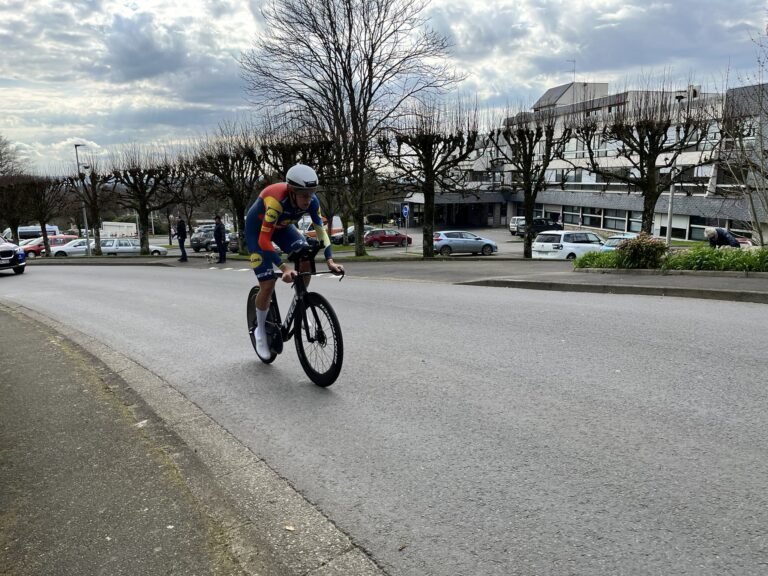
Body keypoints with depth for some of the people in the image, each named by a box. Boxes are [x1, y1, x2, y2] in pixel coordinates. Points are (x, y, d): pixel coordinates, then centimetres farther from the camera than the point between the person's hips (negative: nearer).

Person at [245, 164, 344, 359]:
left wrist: (329, 260, -32)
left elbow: (320, 229, -19)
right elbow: (264, 239, -42)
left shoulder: (312, 201, -25)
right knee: (268, 284, -12)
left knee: (306, 259, -21)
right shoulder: (276, 200, -41)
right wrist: (284, 267, -51)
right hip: (257, 229, -5)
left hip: (282, 226, 5)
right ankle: (260, 331, 12)